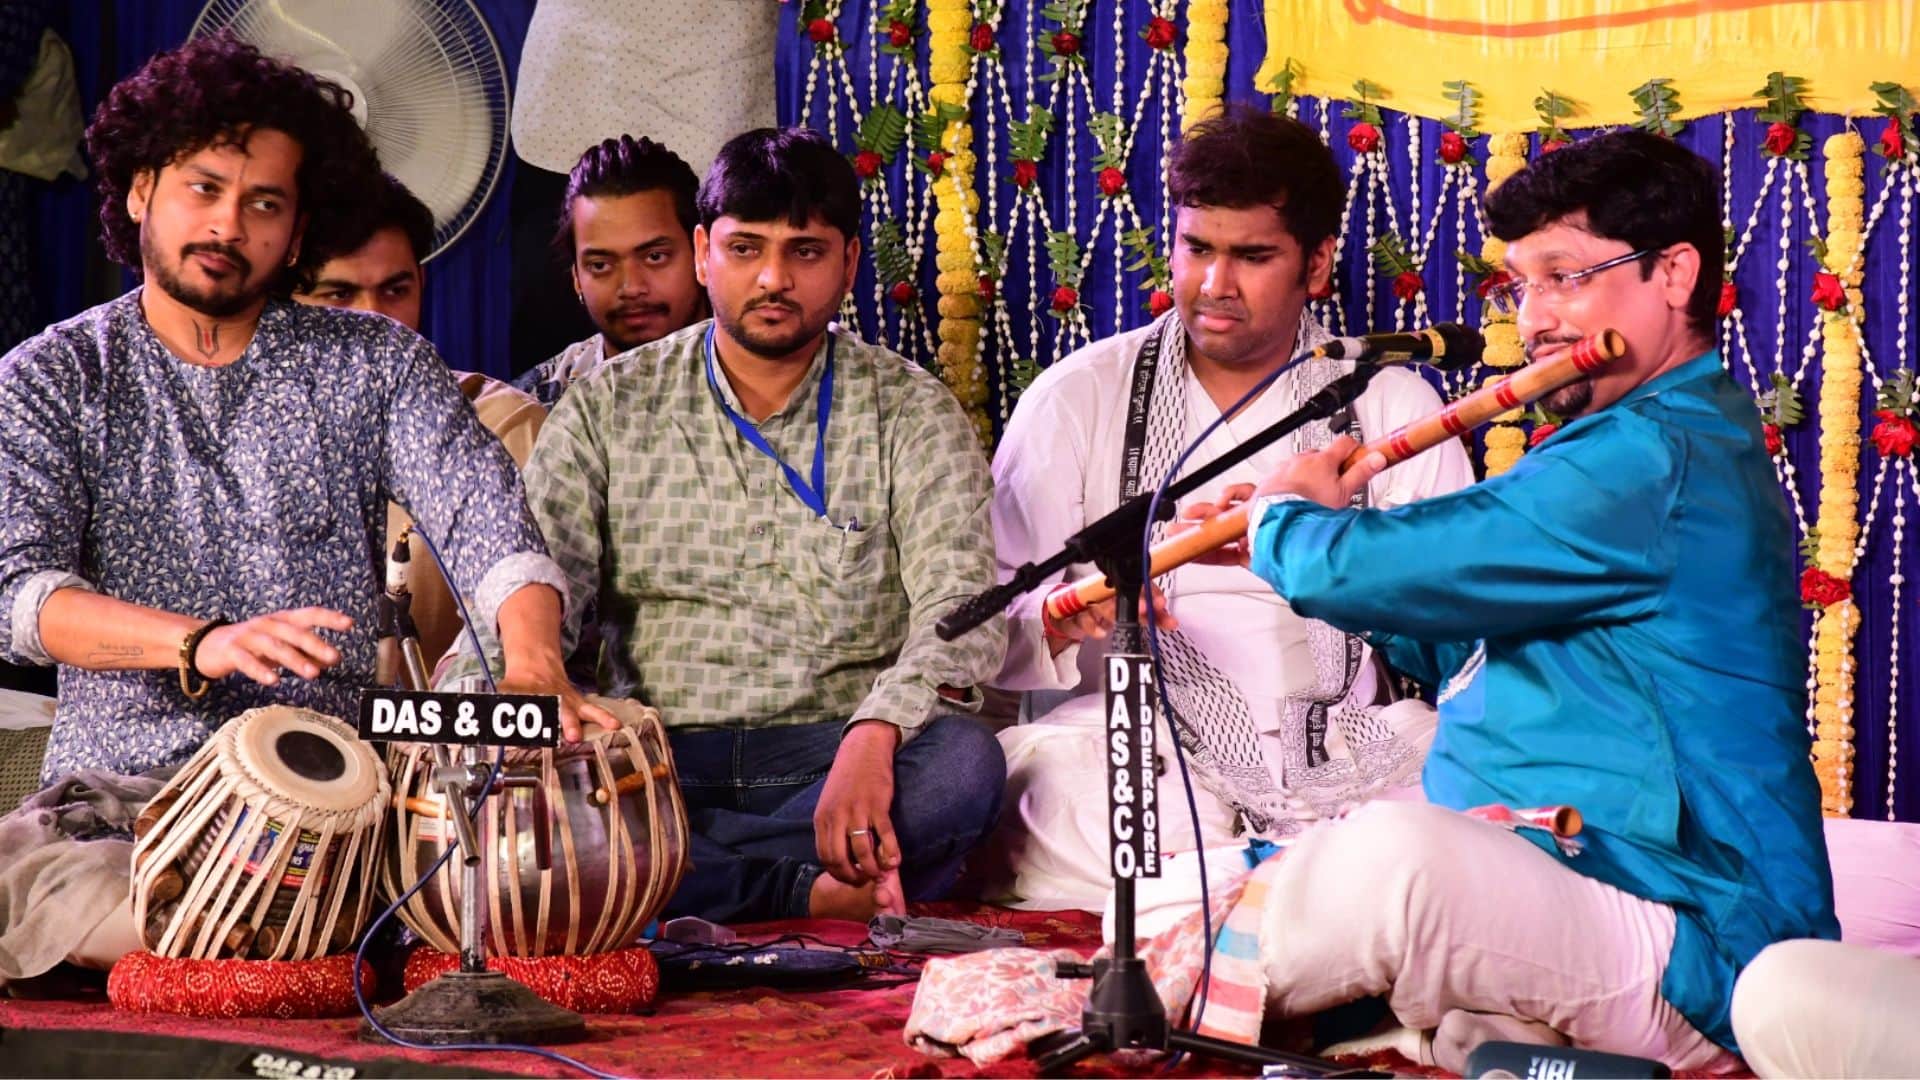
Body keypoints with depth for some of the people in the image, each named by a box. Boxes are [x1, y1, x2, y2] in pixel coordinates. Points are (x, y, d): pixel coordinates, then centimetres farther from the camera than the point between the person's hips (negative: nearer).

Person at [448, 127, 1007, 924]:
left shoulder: (911, 413, 6)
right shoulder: (608, 408, 11)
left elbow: (961, 604, -7)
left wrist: (875, 734, -29)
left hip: (828, 754, -1)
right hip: (656, 759, 1)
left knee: (964, 761, -34)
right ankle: (814, 888, -27)